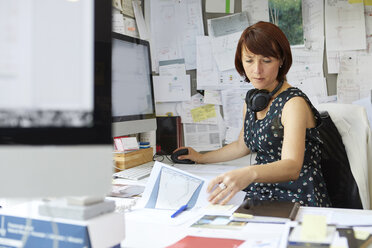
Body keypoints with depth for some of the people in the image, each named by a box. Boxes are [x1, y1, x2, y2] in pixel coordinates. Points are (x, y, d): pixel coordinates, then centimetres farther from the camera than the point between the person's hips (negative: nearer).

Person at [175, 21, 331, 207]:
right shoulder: (252, 99, 8)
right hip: (262, 196, 7)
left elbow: (292, 167, -31)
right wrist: (201, 158, 28)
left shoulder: (294, 103, -16)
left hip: (299, 201, -7)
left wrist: (250, 173, -49)